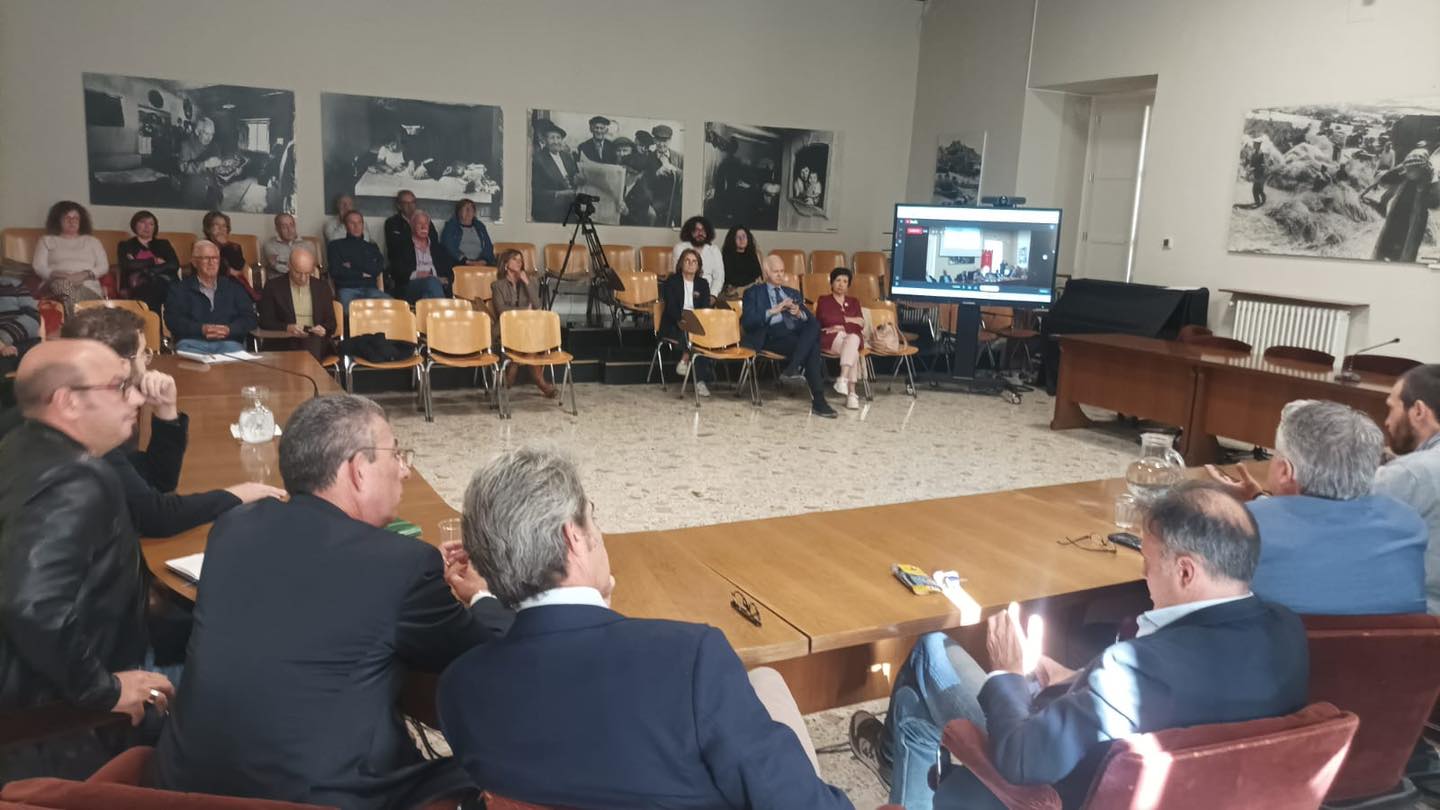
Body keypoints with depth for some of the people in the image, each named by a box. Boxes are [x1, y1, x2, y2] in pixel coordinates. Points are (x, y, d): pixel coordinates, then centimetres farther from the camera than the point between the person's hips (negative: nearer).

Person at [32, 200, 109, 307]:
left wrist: (85, 275, -7)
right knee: (62, 284, -41)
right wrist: (55, 275, -11)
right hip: (55, 285, 0)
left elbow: (104, 266, 14)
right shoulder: (46, 240, 25)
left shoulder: (92, 241, 27)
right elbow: (38, 267, 11)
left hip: (88, 287, 0)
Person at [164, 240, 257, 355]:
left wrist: (229, 330, -8)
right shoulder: (180, 289, 16)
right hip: (192, 343, -1)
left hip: (228, 342, 1)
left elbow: (250, 317, 12)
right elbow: (173, 319, 3)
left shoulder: (233, 286, 21)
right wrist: (201, 329, -14)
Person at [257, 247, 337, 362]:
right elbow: (265, 322, 3)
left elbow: (331, 322, 13)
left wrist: (324, 329, -10)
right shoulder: (273, 287, 8)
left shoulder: (322, 287, 14)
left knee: (314, 341, -33)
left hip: (316, 341, 1)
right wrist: (287, 328, -15)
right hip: (284, 342, -1)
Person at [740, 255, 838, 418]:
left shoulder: (793, 293, 30)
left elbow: (812, 320, 21)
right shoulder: (754, 292, 16)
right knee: (812, 348, -33)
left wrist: (800, 313, -2)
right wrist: (773, 311, -9)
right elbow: (747, 322, -1)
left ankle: (793, 367, -40)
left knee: (814, 325, -32)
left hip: (798, 334, 5)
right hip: (772, 336, -5)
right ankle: (818, 401, -36)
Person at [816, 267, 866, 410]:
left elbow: (861, 324, 11)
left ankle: (843, 379, -48)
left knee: (852, 339, -37)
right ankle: (852, 393, -44)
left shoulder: (854, 301, 24)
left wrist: (840, 325, -1)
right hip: (830, 339, -2)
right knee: (852, 351, -35)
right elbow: (826, 320, -1)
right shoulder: (823, 300, 16)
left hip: (852, 337, 3)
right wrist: (849, 320, 1)